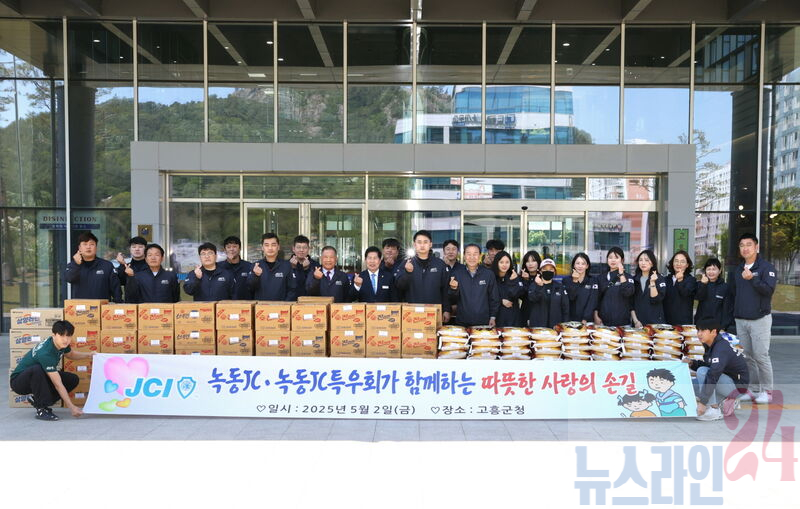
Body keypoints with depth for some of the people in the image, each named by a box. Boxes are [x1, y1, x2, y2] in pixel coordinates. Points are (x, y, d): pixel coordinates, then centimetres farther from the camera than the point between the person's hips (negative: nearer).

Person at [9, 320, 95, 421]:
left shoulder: (62, 343, -11)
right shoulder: (45, 354, -35)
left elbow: (70, 355, 17)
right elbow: (58, 384, -34)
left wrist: (88, 355, -1)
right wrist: (71, 407, -34)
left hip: (39, 378, 8)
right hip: (19, 381, -8)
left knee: (73, 379, -5)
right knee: (37, 369, -39)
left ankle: (36, 399, 7)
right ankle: (41, 409, -23)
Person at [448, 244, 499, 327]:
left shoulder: (488, 274, 1)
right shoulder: (456, 274, 2)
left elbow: (494, 298, 7)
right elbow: (453, 299, 3)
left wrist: (493, 317, 1)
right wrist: (453, 289, -16)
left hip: (483, 322, 0)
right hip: (462, 322, 0)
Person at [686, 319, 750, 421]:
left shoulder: (721, 349, -24)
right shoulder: (711, 345, 5)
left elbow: (713, 375, -32)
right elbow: (709, 366, 16)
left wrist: (703, 402, -34)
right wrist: (692, 363, -3)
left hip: (738, 385, -10)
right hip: (729, 380, 10)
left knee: (702, 371, -26)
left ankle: (714, 410, -21)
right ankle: (729, 401, 11)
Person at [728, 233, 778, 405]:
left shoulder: (766, 267, -4)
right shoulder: (738, 270, 14)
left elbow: (769, 290, -16)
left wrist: (752, 279, -27)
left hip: (760, 319, -6)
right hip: (740, 320, 6)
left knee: (761, 356, -6)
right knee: (747, 357, 7)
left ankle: (767, 391, 4)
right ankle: (753, 389, 16)